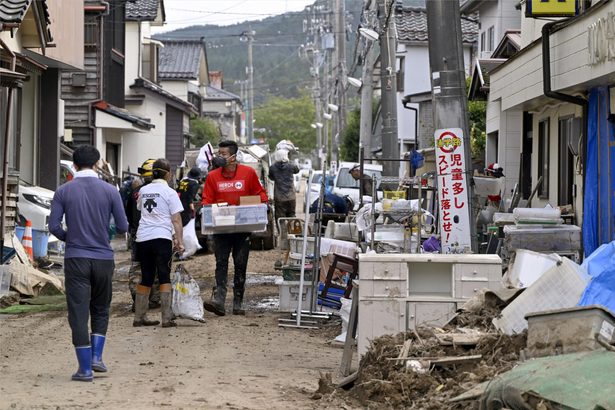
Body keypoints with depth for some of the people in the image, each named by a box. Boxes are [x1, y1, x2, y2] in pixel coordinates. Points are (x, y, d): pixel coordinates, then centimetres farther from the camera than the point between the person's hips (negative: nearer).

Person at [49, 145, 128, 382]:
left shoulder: (63, 192, -3)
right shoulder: (110, 191, -3)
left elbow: (54, 226, -6)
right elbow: (122, 227, -2)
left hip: (75, 258, -1)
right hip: (103, 258, 1)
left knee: (78, 313, 2)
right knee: (100, 310, 19)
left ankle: (85, 369, 1)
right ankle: (96, 357, 6)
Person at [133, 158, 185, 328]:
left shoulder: (143, 190, 12)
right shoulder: (169, 192, -3)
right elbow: (176, 220, -5)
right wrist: (180, 241, -3)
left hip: (142, 237, 5)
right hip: (161, 237, -5)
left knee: (146, 278, 13)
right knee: (164, 277, -2)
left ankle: (139, 317, 15)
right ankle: (167, 318, -6)